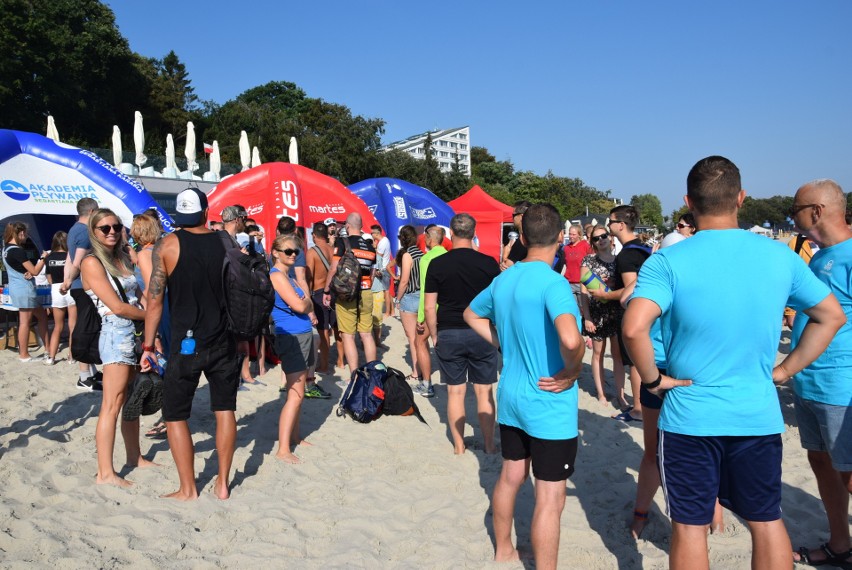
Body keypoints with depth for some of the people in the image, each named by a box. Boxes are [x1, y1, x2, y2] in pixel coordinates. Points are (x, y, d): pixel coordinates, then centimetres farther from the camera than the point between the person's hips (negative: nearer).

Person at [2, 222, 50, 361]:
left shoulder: (6, 249, 9)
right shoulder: (18, 251, -19)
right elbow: (35, 271, -16)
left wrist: (27, 272, -4)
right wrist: (43, 258, -2)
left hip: (17, 288, 10)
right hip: (24, 289, -10)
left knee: (42, 315, 15)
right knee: (25, 321, -2)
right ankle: (24, 355, 5)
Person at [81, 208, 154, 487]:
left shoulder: (122, 258, 13)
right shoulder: (92, 263, -9)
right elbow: (117, 307, -15)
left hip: (135, 333, 8)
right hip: (117, 335, -8)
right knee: (112, 406, -5)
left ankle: (134, 456, 28)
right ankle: (105, 472, 0)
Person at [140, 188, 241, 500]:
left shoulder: (167, 245, -6)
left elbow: (155, 300, -8)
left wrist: (148, 346, 0)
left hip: (186, 343, -3)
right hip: (224, 342, 3)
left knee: (175, 416, 10)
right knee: (225, 410, 12)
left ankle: (188, 489, 15)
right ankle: (223, 483, 19)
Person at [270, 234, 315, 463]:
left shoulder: (289, 277, 16)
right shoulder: (276, 275, -12)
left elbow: (309, 306, 15)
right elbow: (299, 305, -20)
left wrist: (304, 300, -4)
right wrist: (305, 299, -2)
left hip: (304, 336, 9)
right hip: (291, 338, -9)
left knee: (297, 393, 14)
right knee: (295, 396, -11)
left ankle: (295, 437, 23)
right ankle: (283, 450, -8)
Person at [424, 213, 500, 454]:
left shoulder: (437, 264, -5)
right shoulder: (488, 263, -5)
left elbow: (429, 307, -3)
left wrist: (434, 335, 7)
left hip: (448, 334, 0)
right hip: (481, 333, 0)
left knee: (455, 391, 9)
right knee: (484, 391, 10)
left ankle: (458, 445, 18)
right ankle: (489, 444, 18)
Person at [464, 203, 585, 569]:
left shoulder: (503, 280, 2)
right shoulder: (553, 283, -22)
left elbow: (471, 315, 19)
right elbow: (571, 340, -38)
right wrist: (571, 372, -19)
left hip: (511, 398, 8)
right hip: (550, 406, -8)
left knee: (510, 476, 24)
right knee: (550, 498, 5)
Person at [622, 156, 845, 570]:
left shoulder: (668, 262, -13)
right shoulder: (781, 256, 0)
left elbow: (634, 328, -26)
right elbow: (832, 316, 11)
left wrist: (652, 379, -10)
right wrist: (785, 369, 12)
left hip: (689, 416, -3)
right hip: (759, 416, 4)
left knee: (689, 528, 10)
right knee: (767, 522, 19)